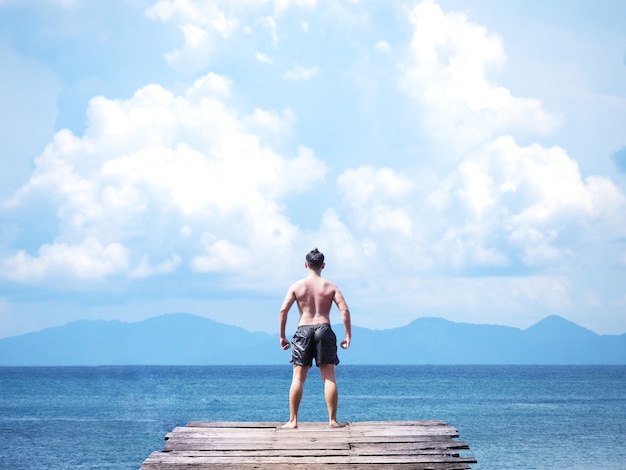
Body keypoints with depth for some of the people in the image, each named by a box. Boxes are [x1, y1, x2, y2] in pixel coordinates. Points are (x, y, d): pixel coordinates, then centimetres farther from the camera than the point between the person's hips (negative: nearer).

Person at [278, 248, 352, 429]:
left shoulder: (297, 286, 5)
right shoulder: (330, 286, 5)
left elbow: (283, 310, -2)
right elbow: (344, 310, -4)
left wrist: (282, 336, 5)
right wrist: (348, 335, 0)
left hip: (303, 331, 0)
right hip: (324, 329, 0)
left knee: (298, 378, 4)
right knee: (329, 377, 3)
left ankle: (293, 420, 2)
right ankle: (333, 420, 1)